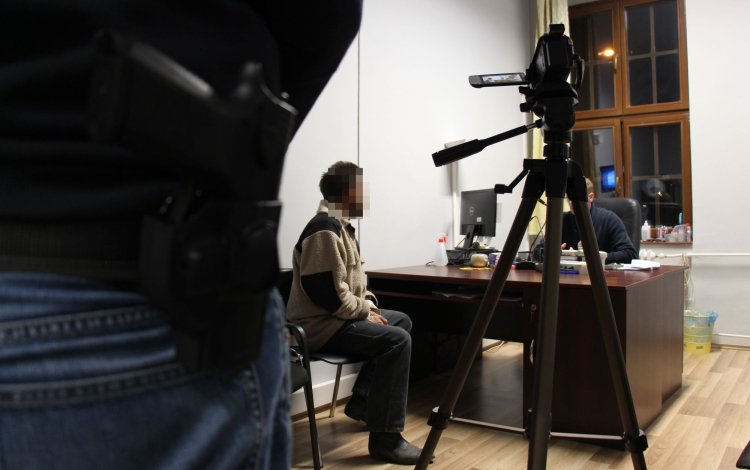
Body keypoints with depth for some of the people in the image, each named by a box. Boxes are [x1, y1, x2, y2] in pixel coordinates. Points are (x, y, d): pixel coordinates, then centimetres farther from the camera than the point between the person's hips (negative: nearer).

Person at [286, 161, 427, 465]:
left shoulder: (342, 226, 15)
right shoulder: (325, 230, -20)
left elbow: (352, 281, 22)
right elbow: (329, 295, -25)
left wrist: (369, 304, 5)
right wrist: (366, 309, -12)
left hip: (340, 316, 11)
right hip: (319, 327, -11)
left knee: (402, 321, 20)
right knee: (396, 340, -24)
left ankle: (361, 402, 22)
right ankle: (384, 438, -18)